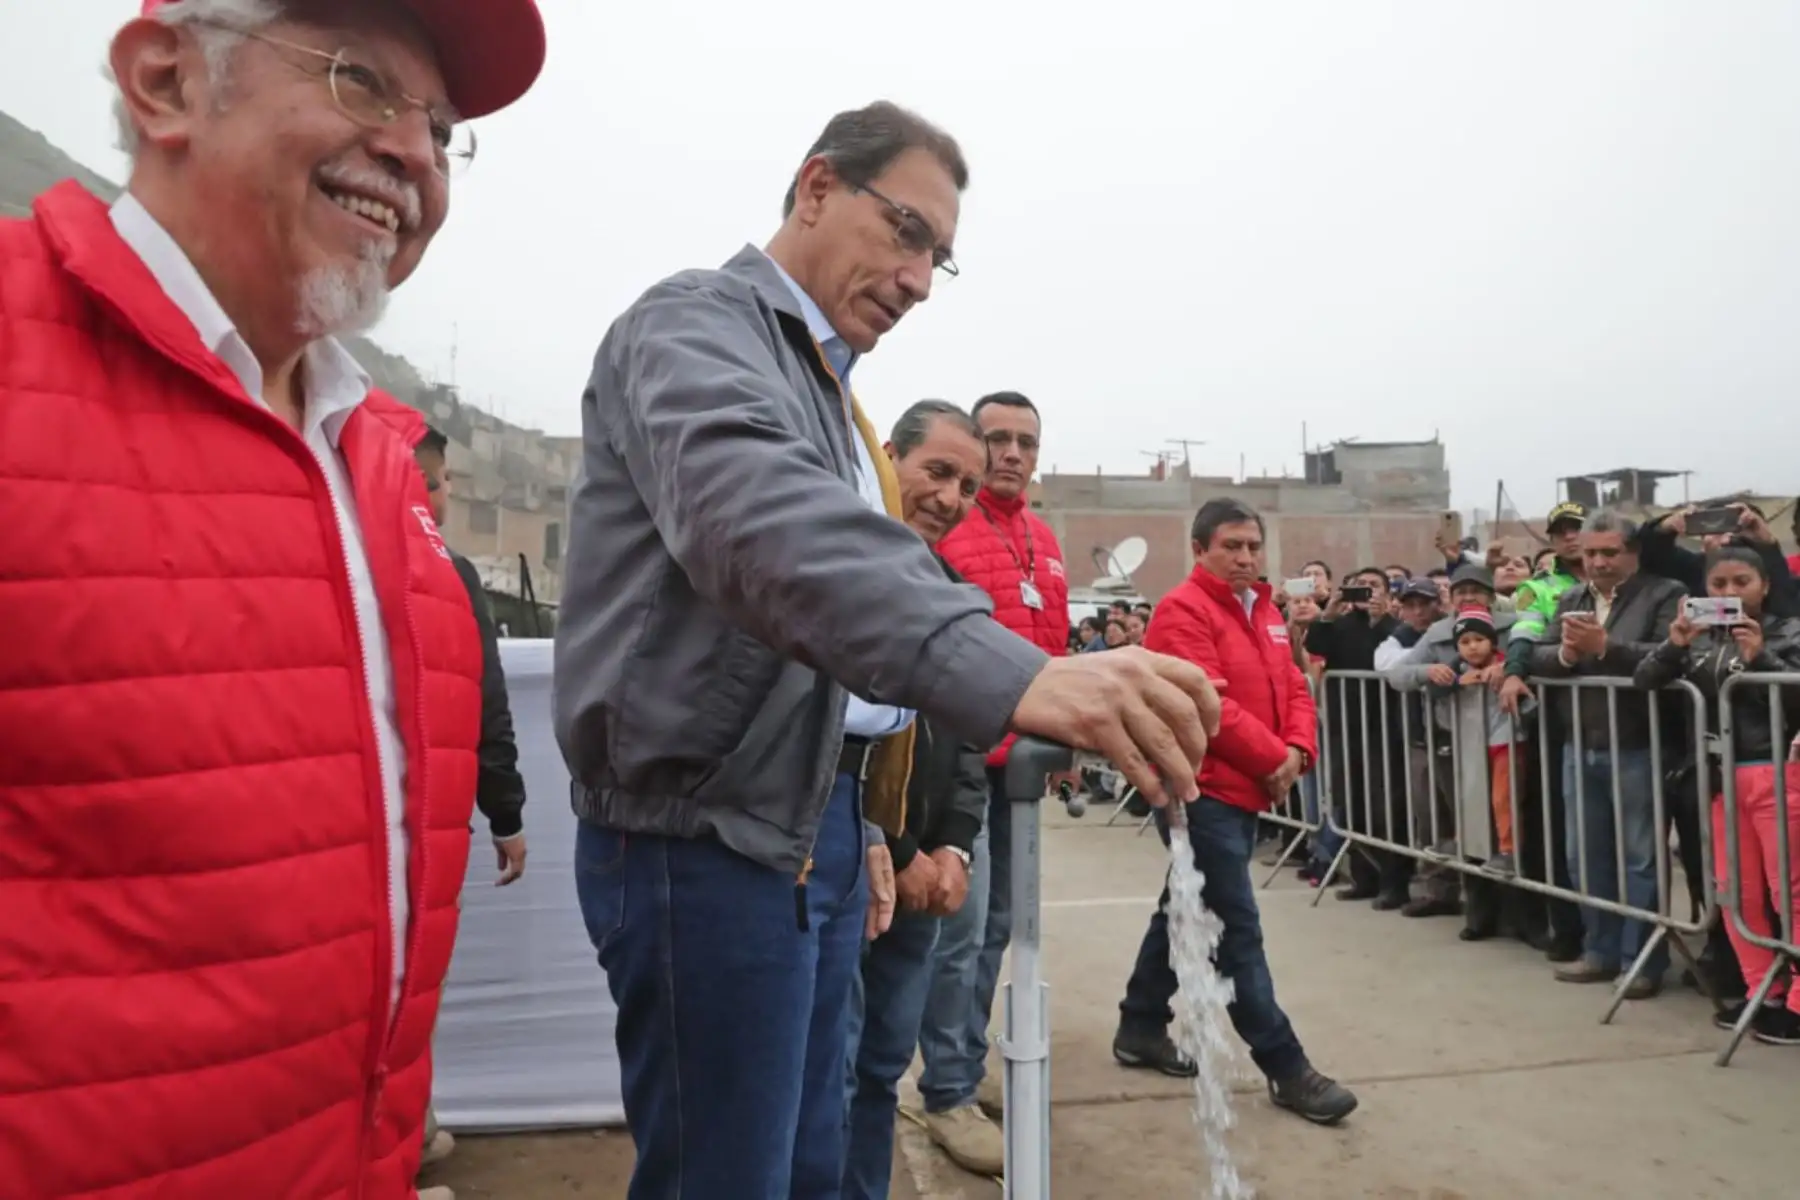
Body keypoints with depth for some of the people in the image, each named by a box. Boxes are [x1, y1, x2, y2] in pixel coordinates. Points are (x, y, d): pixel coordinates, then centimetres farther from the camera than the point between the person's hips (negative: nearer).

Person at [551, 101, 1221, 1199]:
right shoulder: (698, 325, -12)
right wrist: (1002, 668, -49)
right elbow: (755, 518, -34)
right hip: (709, 837, -9)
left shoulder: (823, 390, 18)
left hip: (809, 827, 9)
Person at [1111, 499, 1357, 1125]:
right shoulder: (1183, 611, -13)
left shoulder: (1265, 612, 15)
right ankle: (1285, 1068, 5)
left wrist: (1298, 751, -7)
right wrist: (1273, 759, -14)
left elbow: (1293, 688, 12)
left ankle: (1141, 1029, 31)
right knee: (1238, 931, -3)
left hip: (1245, 791, 9)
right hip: (1201, 791, -9)